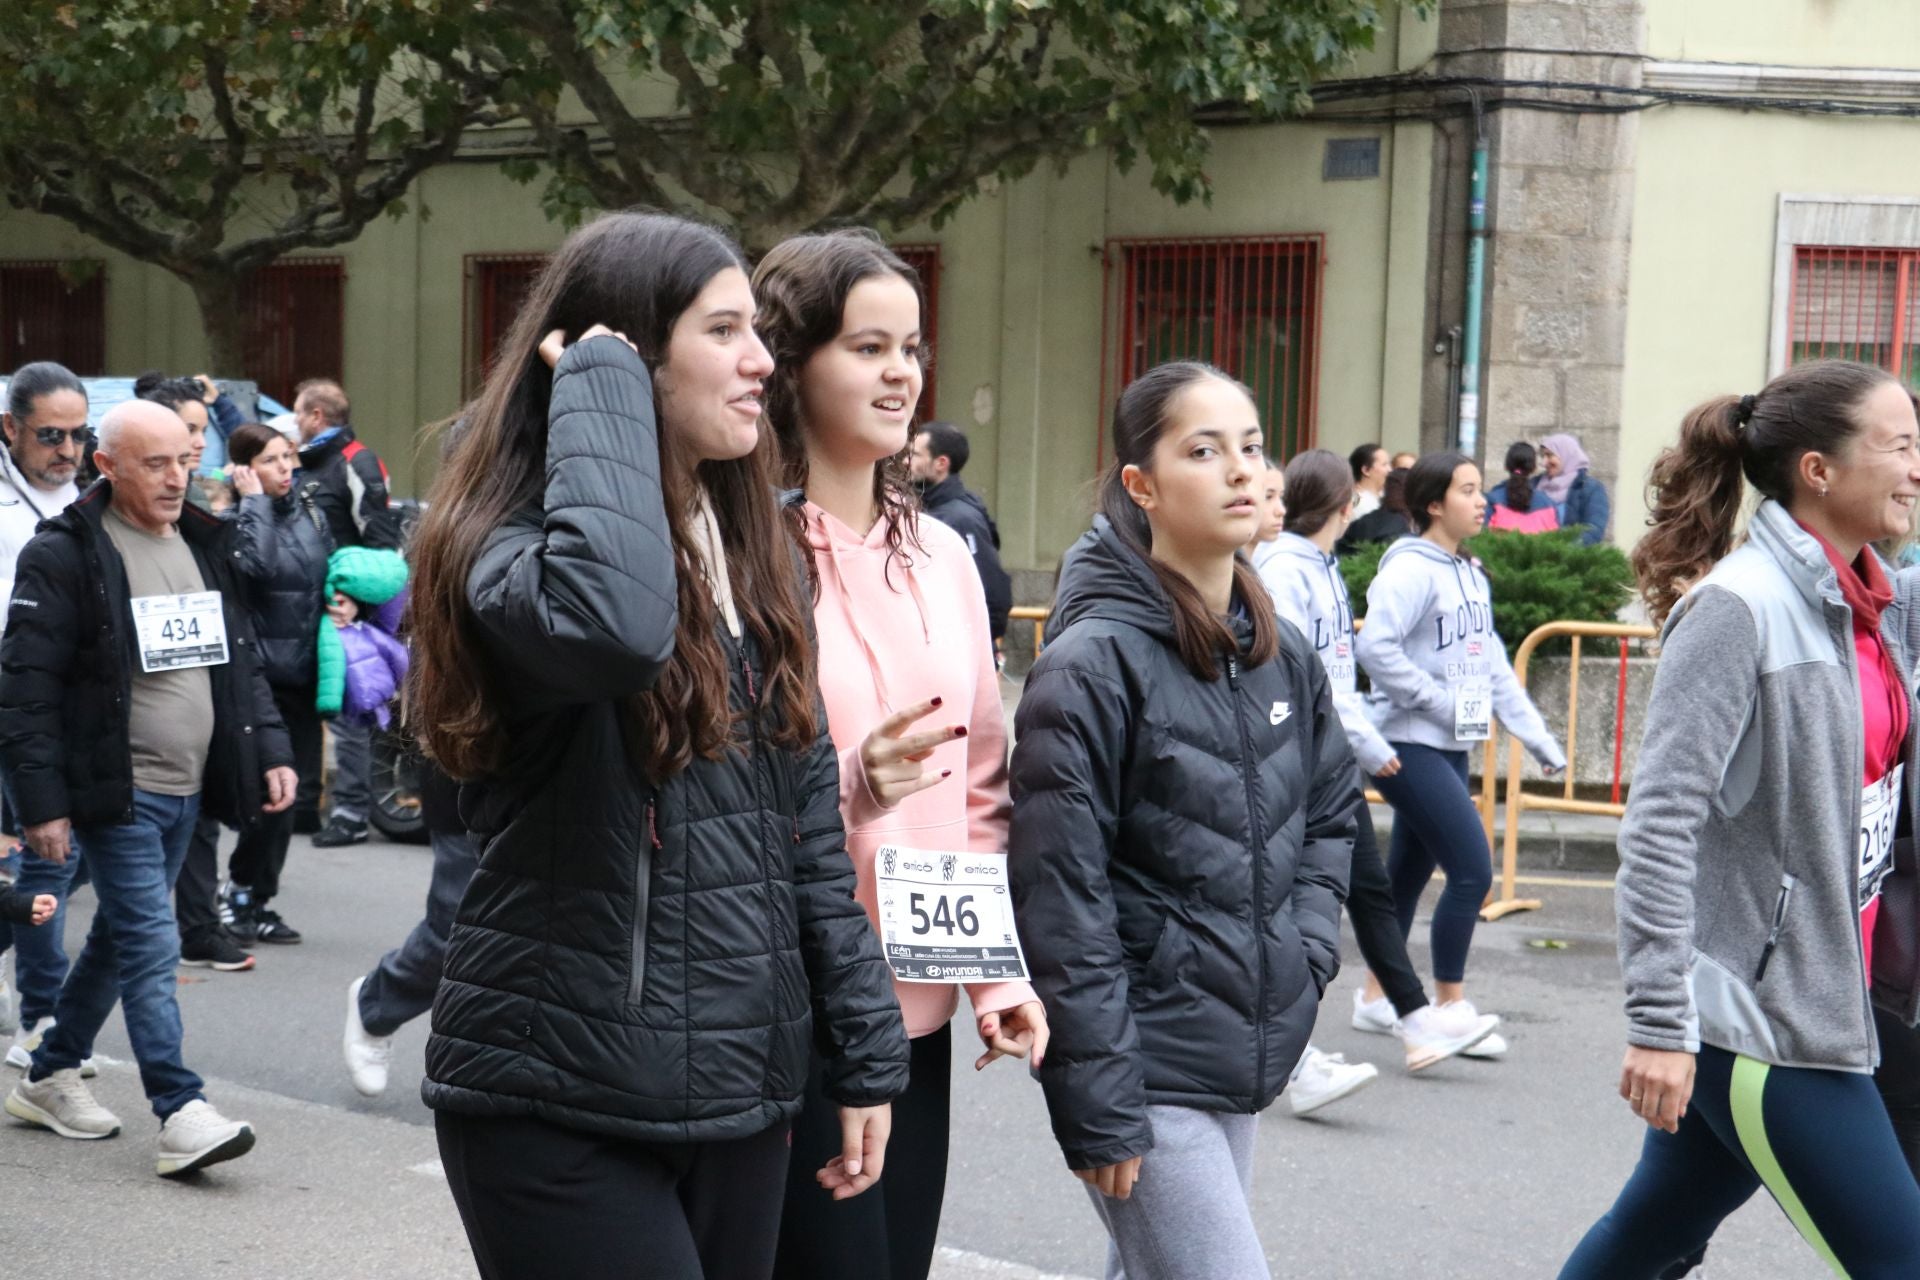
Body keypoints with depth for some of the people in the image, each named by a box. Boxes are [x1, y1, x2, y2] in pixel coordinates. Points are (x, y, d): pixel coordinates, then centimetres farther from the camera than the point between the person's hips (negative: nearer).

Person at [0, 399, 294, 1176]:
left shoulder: (204, 547, 12)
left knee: (119, 936, 15)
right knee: (151, 946, -10)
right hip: (117, 792, -7)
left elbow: (243, 665, 19)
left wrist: (270, 750, 8)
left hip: (186, 791, 7)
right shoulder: (65, 556, -11)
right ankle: (181, 1116, -10)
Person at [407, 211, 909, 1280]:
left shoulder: (754, 555, 11)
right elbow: (614, 626, -37)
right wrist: (599, 386, -23)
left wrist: (866, 1051, 11)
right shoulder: (514, 550, -11)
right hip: (563, 1111, -7)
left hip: (743, 1097, 7)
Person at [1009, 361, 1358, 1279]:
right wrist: (1098, 1110, -17)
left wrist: (1304, 954, 6)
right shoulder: (1093, 663, -14)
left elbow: (1330, 814, 23)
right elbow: (1059, 899, -16)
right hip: (1146, 1066, -7)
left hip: (1247, 1059, 7)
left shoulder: (1284, 657, 8)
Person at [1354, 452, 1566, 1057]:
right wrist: (1437, 699, -20)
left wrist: (1537, 737, 12)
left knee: (1410, 871, 15)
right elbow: (1375, 648, -26)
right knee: (1472, 869, -10)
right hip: (1409, 746, -9)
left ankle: (1378, 999, 25)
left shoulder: (1472, 575, 14)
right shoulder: (1411, 570, -15)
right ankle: (1451, 1005, 1)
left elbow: (1494, 665, 16)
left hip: (1450, 747, 9)